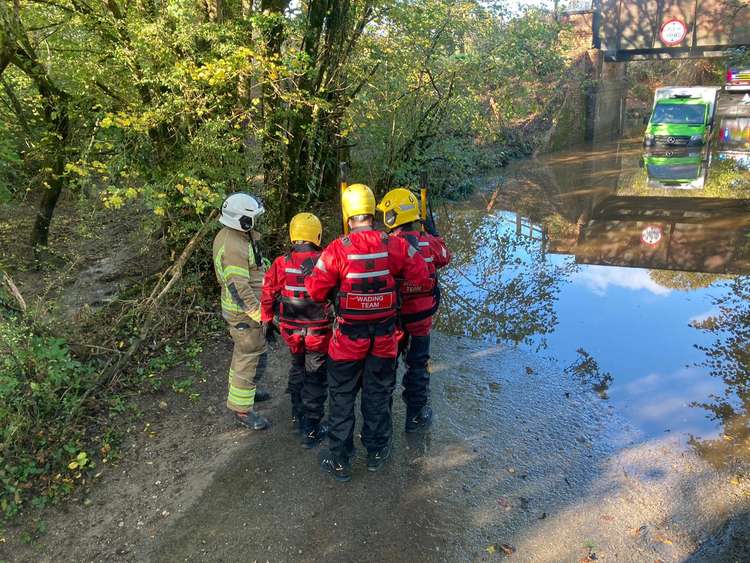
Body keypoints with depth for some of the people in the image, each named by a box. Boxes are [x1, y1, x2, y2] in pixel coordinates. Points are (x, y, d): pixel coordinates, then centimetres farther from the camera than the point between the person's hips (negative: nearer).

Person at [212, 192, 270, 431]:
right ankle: (242, 409, 9)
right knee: (252, 359, -1)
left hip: (238, 309, 10)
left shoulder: (227, 235, 5)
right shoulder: (234, 247, -27)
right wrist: (261, 315, -25)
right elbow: (240, 289, -29)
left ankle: (241, 391, 43)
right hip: (244, 312, -10)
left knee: (243, 352, 25)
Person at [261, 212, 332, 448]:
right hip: (318, 332, -3)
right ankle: (311, 431, 16)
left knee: (297, 367, 27)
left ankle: (297, 413, 42)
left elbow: (267, 295, -1)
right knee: (315, 379, 9)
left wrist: (267, 321, 13)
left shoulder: (280, 264, -9)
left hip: (291, 330, 4)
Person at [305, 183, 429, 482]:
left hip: (349, 335, -2)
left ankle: (340, 461, 24)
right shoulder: (395, 245, -11)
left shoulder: (337, 249, -18)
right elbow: (421, 276, 0)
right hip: (384, 335, 2)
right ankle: (376, 452, 35)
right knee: (378, 396, 19)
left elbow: (315, 290, -13)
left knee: (342, 398, 14)